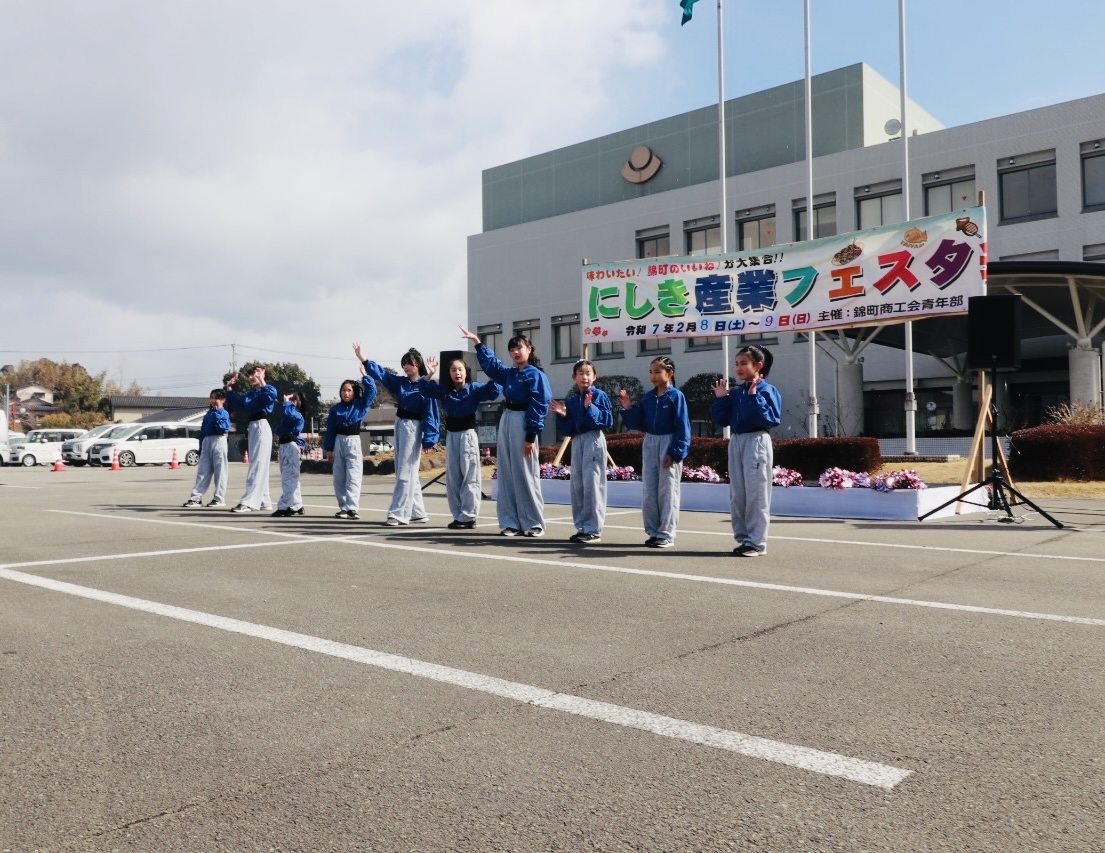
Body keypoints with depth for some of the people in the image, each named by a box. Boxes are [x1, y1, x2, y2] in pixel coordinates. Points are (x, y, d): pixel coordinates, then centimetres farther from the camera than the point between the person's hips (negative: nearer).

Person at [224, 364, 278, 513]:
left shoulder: (268, 389, -6)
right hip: (252, 427, 9)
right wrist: (229, 388, 14)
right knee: (259, 466, 12)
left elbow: (270, 396, -29)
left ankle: (249, 502, -14)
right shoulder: (250, 393, 16)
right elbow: (235, 405, 19)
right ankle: (264, 501, 20)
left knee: (257, 465, -11)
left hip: (262, 427, -9)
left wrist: (262, 382, -30)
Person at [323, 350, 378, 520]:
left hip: (354, 442, -3)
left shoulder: (360, 405, 2)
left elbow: (371, 390, -12)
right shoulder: (335, 408, 7)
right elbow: (330, 429, 9)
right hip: (338, 442, 3)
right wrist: (328, 448, 7)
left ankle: (353, 508, -14)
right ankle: (343, 507, 14)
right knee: (339, 477, 6)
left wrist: (364, 373, -15)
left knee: (353, 477, -9)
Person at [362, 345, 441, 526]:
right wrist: (362, 359, 0)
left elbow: (431, 413, -12)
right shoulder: (400, 382, 10)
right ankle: (418, 513, 17)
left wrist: (428, 439, -17)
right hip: (399, 426, 8)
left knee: (405, 473, -8)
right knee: (408, 473, 10)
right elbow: (381, 374, 10)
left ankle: (398, 514, -8)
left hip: (413, 428, -7)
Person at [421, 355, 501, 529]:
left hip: (468, 434, -5)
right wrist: (430, 374, -9)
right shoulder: (444, 390, 8)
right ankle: (458, 515, 17)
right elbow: (425, 389, 7)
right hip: (451, 435, 5)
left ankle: (468, 517, -2)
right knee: (452, 477, 9)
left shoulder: (474, 388, -5)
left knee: (469, 476, -6)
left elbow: (494, 392, -15)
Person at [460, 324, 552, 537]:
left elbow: (539, 407, -13)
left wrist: (531, 436, -17)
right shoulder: (508, 373, 13)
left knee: (526, 475, -6)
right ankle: (511, 522, 12)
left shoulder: (535, 374, -8)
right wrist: (477, 342, 21)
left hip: (524, 424, -8)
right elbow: (490, 364, 27)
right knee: (507, 474, 7)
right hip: (506, 422, 8)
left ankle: (534, 523, 3)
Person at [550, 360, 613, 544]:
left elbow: (608, 420, -13)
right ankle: (582, 527, 17)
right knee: (577, 485, 9)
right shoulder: (571, 400, 12)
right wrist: (563, 415, -4)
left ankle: (593, 530, -2)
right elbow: (568, 429, 13)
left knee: (592, 484, -7)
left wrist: (590, 408, -22)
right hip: (577, 441, 7)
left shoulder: (599, 395, -4)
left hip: (594, 440, -7)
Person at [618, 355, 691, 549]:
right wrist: (627, 408, -5)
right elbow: (640, 424, 8)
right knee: (648, 491, 8)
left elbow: (682, 427, -12)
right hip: (650, 444, 6)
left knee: (667, 491, -1)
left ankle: (666, 534, 5)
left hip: (669, 444, -6)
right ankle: (653, 532, 18)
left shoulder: (676, 396, -9)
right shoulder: (647, 397, 8)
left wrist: (675, 452, -17)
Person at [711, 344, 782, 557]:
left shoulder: (767, 390, -8)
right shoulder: (735, 392, 11)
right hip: (735, 442, 8)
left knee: (756, 494, -4)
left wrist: (754, 397, -22)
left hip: (756, 442, -7)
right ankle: (743, 539, 20)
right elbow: (722, 420, 11)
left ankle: (756, 543, 2)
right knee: (736, 495, 10)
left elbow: (772, 418, -19)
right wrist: (720, 399, 1)